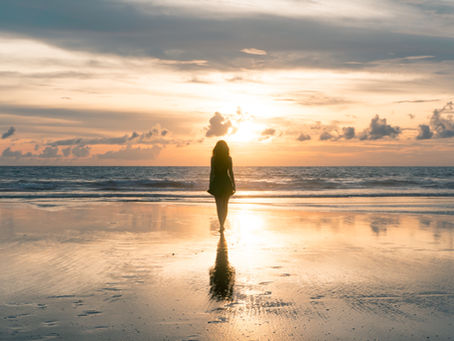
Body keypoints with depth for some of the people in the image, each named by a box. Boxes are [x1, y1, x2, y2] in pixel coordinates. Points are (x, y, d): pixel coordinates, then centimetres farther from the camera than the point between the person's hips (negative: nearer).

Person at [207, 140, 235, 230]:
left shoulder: (213, 158, -4)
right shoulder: (229, 158, -3)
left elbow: (212, 172, -5)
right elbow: (231, 172, -3)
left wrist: (210, 185, 1)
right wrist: (233, 185, 4)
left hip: (217, 182, -1)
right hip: (226, 182, 1)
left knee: (219, 205, 2)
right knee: (225, 205, 14)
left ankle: (221, 225, -12)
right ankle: (222, 224, 17)